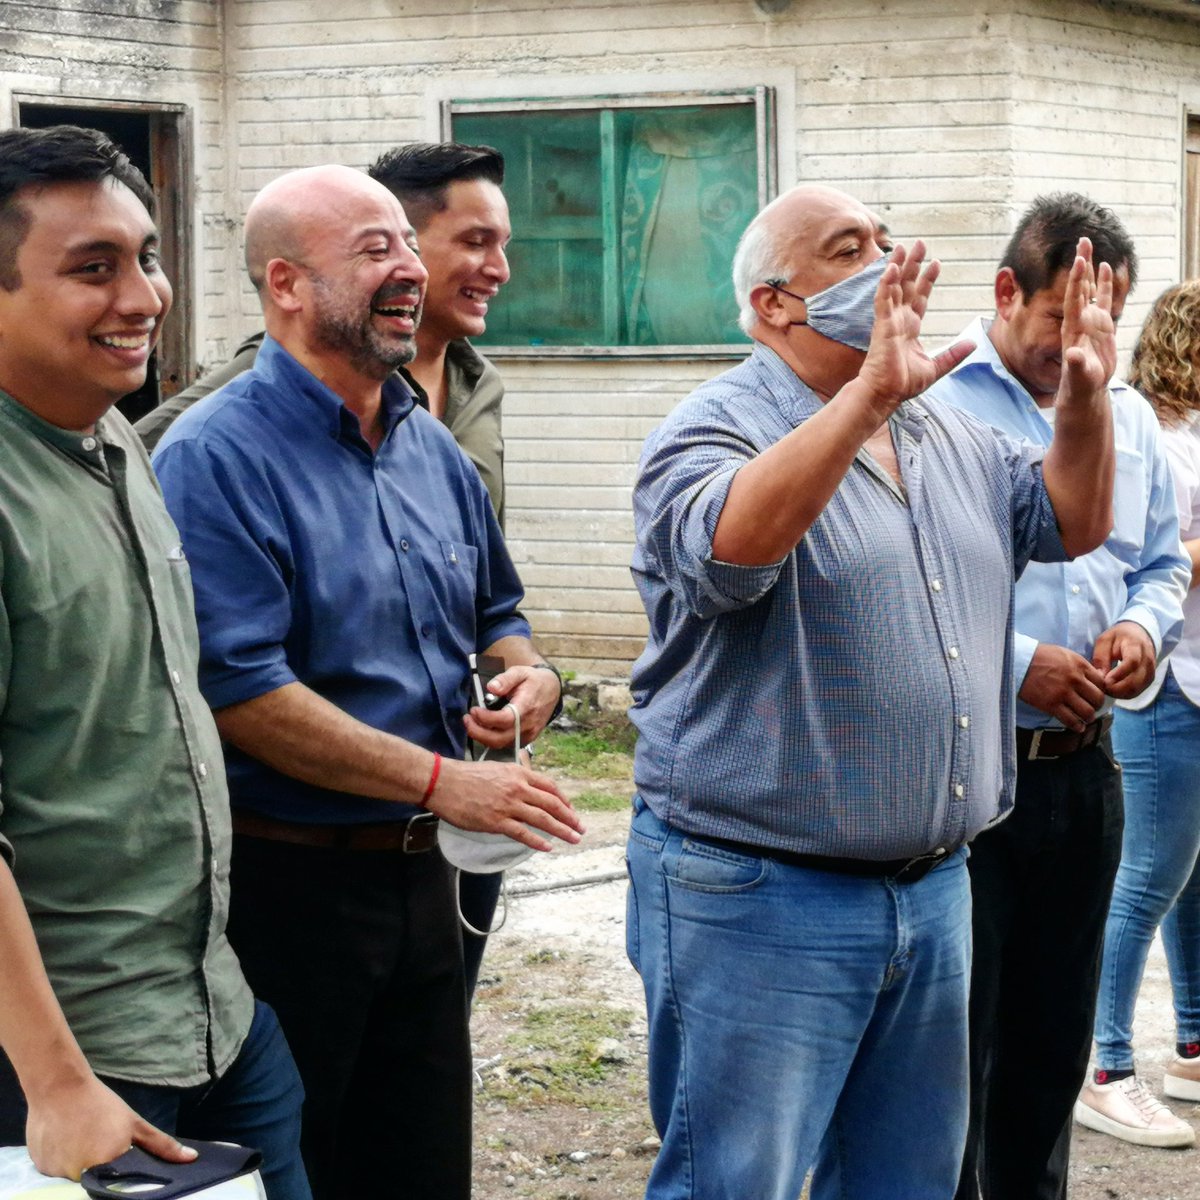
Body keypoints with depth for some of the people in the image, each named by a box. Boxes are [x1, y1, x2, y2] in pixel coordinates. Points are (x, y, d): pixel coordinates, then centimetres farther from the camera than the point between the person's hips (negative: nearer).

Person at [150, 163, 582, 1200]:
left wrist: (527, 674, 0)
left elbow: (495, 610, 25)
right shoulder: (217, 456, -14)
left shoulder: (431, 447, 11)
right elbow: (236, 687, -23)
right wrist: (440, 781, -22)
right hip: (285, 884, -7)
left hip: (421, 872, 7)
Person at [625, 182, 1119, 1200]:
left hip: (934, 889, 8)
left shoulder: (947, 434, 14)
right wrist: (871, 394, -37)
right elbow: (729, 545, -32)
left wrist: (1086, 396, 1)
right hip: (759, 899, -7)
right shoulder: (716, 429, -11)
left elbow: (1070, 523, 19)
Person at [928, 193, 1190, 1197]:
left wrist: (1145, 626, -2)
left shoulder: (1128, 416, 13)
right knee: (952, 1045, 2)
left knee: (1053, 1041, 15)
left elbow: (1163, 564, 20)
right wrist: (1016, 665, -20)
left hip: (1082, 768, 6)